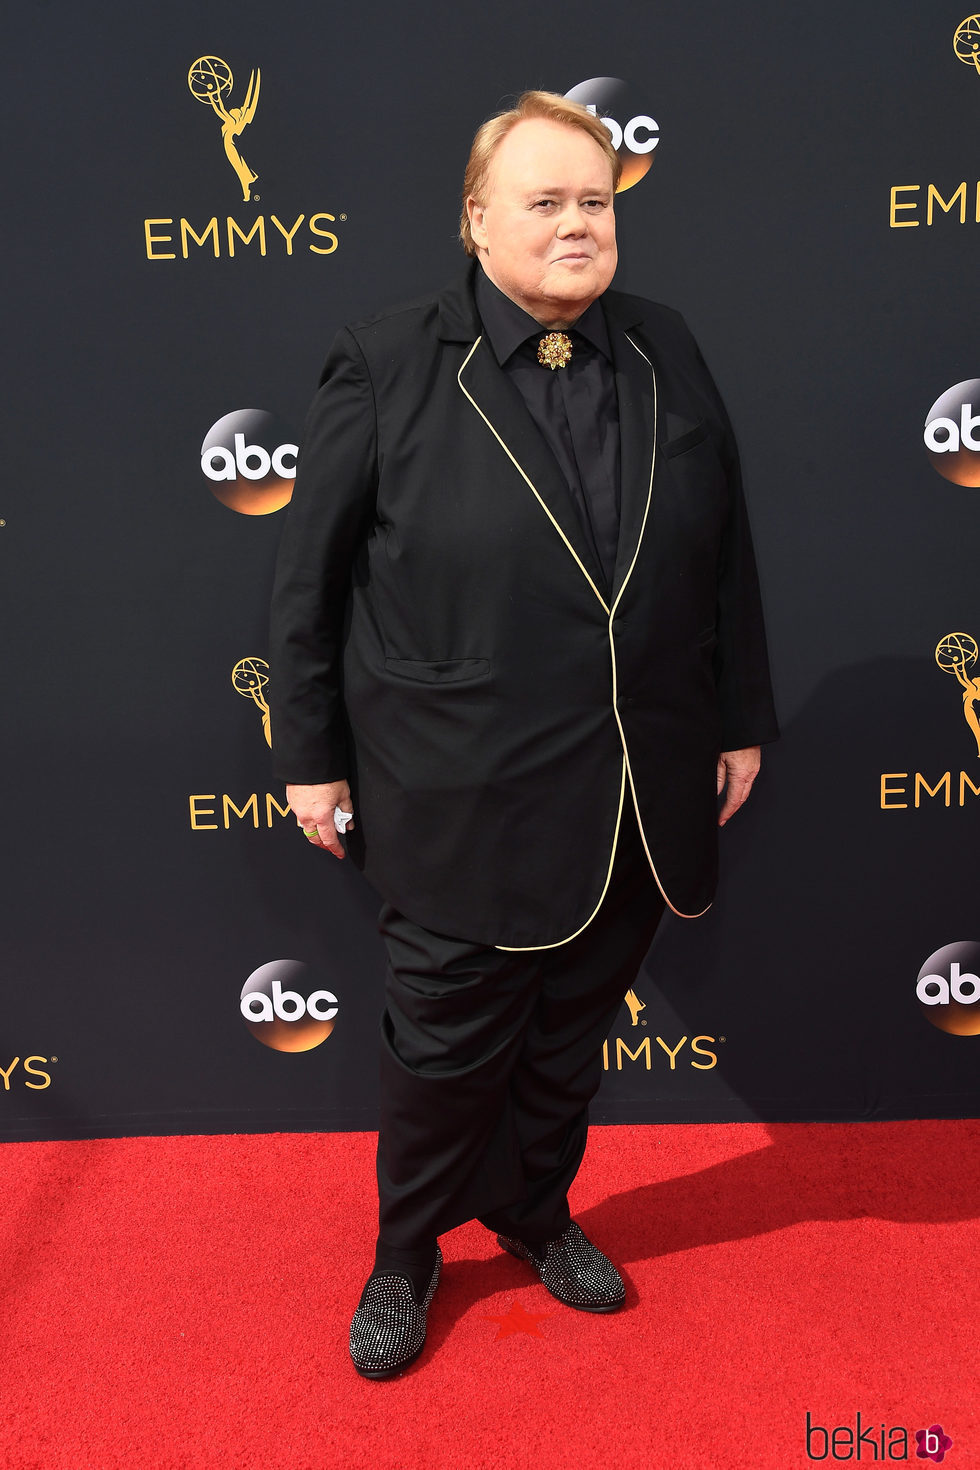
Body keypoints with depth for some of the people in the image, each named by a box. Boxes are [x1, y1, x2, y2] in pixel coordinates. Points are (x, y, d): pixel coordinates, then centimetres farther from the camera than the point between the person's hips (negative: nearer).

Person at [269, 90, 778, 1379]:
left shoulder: (667, 354, 6)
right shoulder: (387, 367, -6)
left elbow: (725, 554, 10)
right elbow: (311, 577, -3)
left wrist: (741, 720, 10)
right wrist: (311, 755, -1)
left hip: (638, 796, 4)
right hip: (464, 800, -3)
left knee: (573, 1034, 20)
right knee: (448, 1043, 11)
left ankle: (537, 1213, 46)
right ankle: (407, 1251, 38)